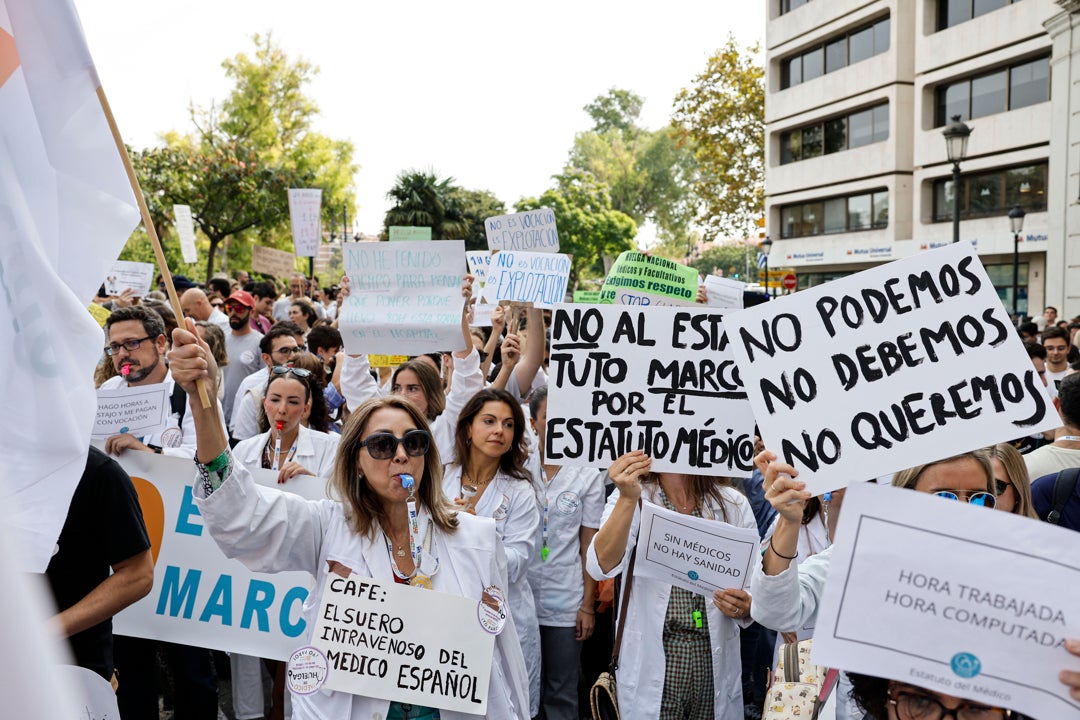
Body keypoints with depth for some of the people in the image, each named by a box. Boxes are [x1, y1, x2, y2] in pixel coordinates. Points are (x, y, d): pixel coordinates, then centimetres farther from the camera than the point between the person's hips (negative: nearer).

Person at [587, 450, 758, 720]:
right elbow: (602, 566, -19)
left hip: (716, 665, 2)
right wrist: (628, 498, -32)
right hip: (652, 665, -2)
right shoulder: (628, 497, -4)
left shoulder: (733, 504, -1)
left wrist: (743, 606, -18)